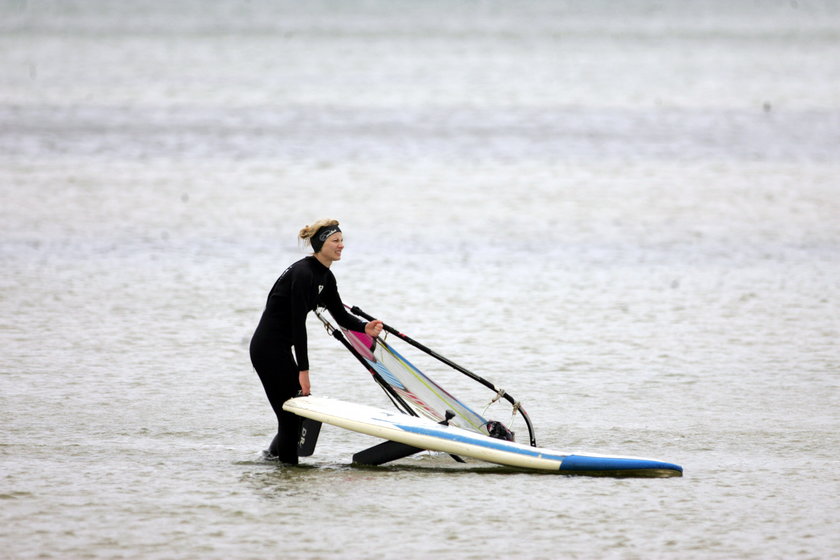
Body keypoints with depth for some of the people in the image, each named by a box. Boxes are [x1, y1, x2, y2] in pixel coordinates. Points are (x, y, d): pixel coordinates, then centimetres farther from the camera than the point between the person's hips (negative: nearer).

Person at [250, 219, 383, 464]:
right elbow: (298, 324, -23)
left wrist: (365, 327, -9)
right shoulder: (303, 274, -20)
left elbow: (340, 315, 13)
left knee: (294, 413, 12)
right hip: (269, 348, -10)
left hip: (279, 348, 10)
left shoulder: (325, 277, 10)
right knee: (293, 414, -7)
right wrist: (303, 370, -23)